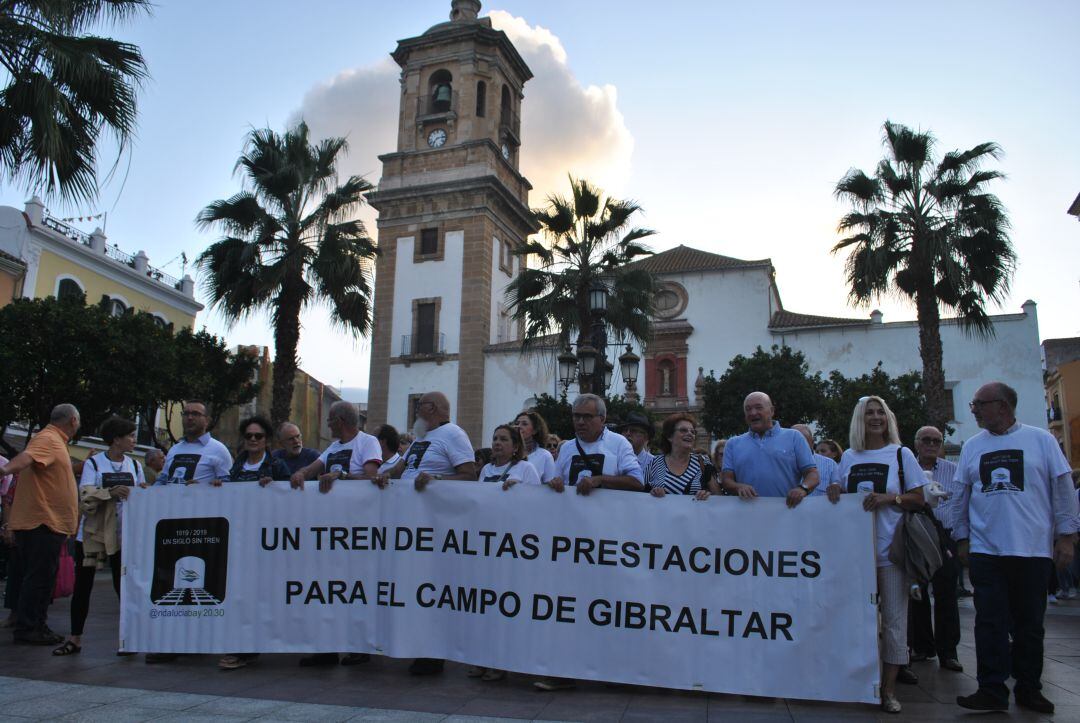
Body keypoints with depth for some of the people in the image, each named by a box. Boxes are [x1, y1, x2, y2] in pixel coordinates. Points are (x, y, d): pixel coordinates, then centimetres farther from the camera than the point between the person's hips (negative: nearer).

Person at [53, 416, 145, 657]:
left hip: (123, 535, 2)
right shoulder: (93, 464, -2)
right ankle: (75, 638, 16)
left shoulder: (135, 466, 8)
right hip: (93, 533, -2)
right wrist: (110, 493, -29)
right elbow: (86, 499, -14)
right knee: (82, 586, 4)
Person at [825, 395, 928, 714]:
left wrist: (888, 498, -14)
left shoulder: (901, 454, 3)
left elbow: (919, 498, 1)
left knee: (893, 618, -1)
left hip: (891, 547, -2)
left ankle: (888, 689, 8)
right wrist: (835, 492, -4)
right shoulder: (849, 457, 11)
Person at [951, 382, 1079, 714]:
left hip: (1033, 549, -1)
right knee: (990, 623, 0)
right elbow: (961, 496, 11)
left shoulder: (1040, 439, 1)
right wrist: (962, 538, 9)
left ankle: (1028, 688, 21)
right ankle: (992, 690, 5)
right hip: (985, 550, 2)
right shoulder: (972, 446, 8)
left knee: (1029, 623, 9)